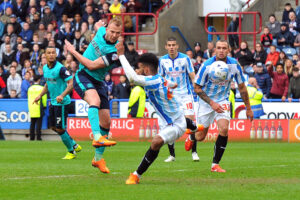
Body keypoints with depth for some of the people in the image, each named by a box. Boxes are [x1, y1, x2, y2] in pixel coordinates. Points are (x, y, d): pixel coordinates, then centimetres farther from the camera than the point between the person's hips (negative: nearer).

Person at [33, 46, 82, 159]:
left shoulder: (60, 68, -18)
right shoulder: (45, 68, 7)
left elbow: (71, 83, -22)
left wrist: (62, 95, -34)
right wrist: (40, 96, 15)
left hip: (62, 102, -9)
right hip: (53, 102, 9)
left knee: (60, 128, -6)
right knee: (54, 127, 14)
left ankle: (71, 152, 13)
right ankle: (74, 145, 29)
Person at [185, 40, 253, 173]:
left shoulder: (234, 65, -13)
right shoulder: (207, 66, -20)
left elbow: (242, 87, 0)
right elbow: (197, 88, -12)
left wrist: (248, 108, 3)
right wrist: (212, 103, -22)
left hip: (223, 102, 1)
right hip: (206, 102, -1)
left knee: (224, 129, -23)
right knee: (200, 137, 5)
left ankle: (215, 164, -10)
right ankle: (191, 137, 46)